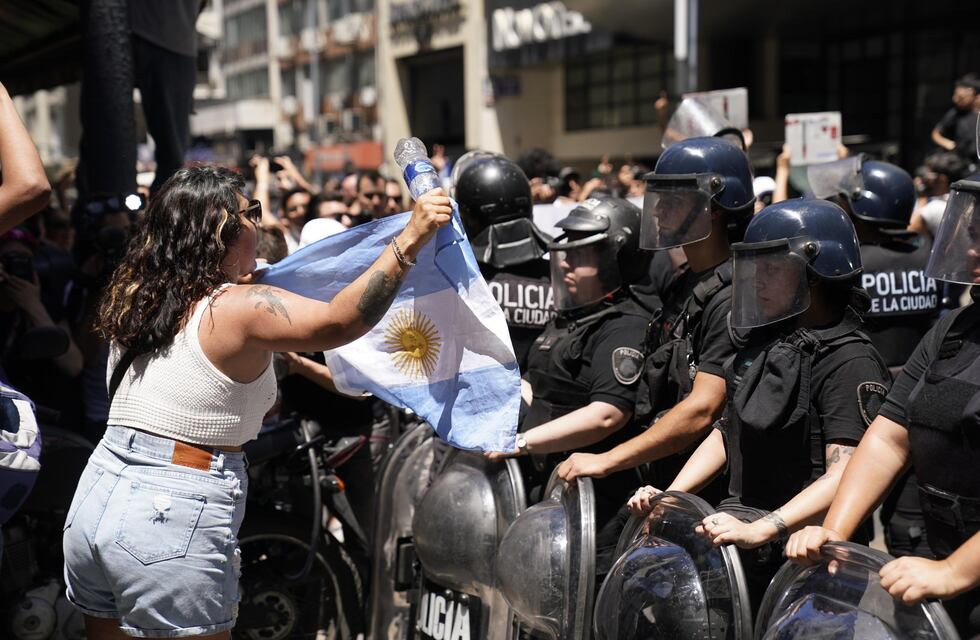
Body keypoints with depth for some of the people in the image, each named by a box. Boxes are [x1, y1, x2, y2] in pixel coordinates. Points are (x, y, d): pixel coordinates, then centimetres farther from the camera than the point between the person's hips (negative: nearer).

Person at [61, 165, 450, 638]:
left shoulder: (134, 299, 8)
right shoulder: (237, 308, -13)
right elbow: (340, 321, -27)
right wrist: (409, 240, -28)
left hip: (97, 494, 8)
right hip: (173, 520, -7)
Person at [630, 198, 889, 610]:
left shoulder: (850, 360, -11)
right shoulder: (762, 343, 16)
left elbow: (845, 476, -20)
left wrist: (760, 531, -29)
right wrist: (669, 496, 10)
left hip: (796, 545, -7)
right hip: (739, 520, 7)